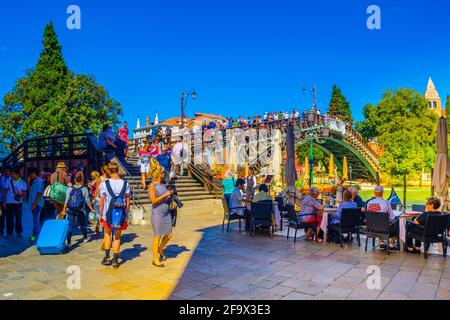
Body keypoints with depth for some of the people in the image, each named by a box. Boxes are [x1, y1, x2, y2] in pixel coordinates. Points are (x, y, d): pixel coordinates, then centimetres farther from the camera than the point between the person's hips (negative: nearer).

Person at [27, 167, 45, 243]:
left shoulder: (39, 181, -14)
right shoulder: (33, 181, 15)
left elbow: (39, 193, -19)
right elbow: (30, 190, 20)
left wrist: (35, 204, -20)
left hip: (37, 204, -9)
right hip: (34, 203, 9)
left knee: (36, 219, -9)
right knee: (35, 219, 14)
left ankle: (37, 236, -5)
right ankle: (34, 235, 22)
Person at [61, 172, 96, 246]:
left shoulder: (70, 188, -2)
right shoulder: (84, 189, -7)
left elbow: (66, 201, -2)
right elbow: (87, 201, -4)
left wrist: (64, 210, 6)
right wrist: (91, 209, 6)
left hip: (70, 211, 1)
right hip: (81, 211, -1)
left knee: (70, 226, 4)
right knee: (83, 225, 19)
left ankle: (69, 242, 1)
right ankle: (85, 238, 36)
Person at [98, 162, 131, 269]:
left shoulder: (104, 184, -9)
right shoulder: (125, 184, -4)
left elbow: (102, 201, -5)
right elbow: (127, 201, 1)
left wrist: (100, 215, 5)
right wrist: (126, 215, 11)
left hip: (108, 215, 0)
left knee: (107, 234, 24)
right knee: (117, 237, 13)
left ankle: (107, 257, 24)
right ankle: (115, 260, 17)